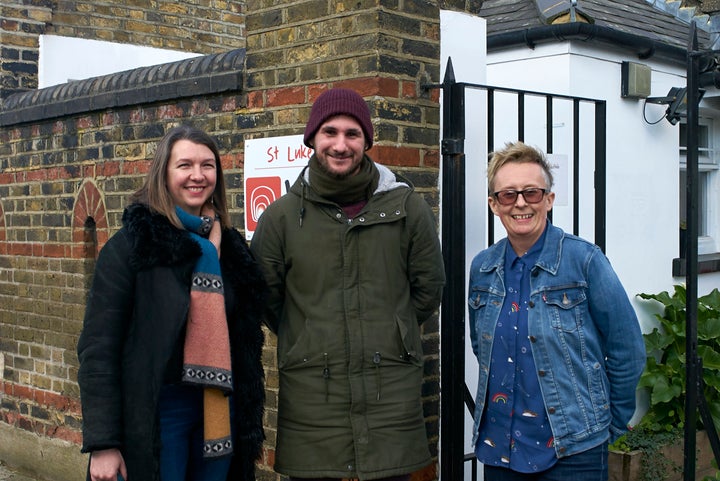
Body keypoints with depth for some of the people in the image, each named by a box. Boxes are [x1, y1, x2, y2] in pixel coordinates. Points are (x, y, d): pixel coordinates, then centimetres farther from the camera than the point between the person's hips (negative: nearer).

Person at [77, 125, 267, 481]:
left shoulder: (229, 246, 5)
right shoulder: (131, 245, -9)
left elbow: (246, 337, 9)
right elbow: (97, 347, -12)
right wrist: (102, 444, -14)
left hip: (220, 411, 5)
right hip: (155, 412, -5)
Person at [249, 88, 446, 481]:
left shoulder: (407, 207, 2)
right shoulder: (281, 216, 1)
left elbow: (428, 289, 11)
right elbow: (263, 298, 11)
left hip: (391, 391, 1)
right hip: (310, 393, 0)